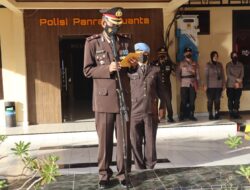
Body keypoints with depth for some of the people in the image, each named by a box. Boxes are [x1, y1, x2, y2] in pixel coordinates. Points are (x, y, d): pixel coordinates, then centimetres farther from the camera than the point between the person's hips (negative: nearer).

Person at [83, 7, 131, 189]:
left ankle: (123, 173, 19)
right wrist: (107, 69, -18)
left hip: (123, 97, 2)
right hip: (103, 98, -2)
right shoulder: (92, 42, 1)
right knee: (105, 139, 6)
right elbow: (88, 70, -3)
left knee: (124, 138, 6)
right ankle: (104, 174, 20)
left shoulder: (126, 41, 10)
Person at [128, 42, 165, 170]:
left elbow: (160, 89, 14)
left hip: (151, 113, 1)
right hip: (134, 113, -1)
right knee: (136, 143, 6)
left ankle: (150, 167, 22)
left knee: (150, 142, 8)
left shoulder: (155, 70, 10)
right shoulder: (130, 70, 4)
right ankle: (139, 167, 19)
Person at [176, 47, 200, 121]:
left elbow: (197, 74, 10)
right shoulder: (181, 63, 6)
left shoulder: (195, 63, 13)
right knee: (183, 100, -5)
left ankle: (191, 115, 9)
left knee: (192, 100, 2)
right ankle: (181, 116, 0)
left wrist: (197, 82, 1)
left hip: (193, 84, 2)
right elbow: (177, 73, 5)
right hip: (184, 84, -2)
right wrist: (180, 80, -5)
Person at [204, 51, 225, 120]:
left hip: (218, 86, 3)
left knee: (217, 100, 1)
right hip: (210, 86, -3)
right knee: (210, 100, -2)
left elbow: (222, 75, 12)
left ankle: (217, 114, 8)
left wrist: (223, 84, 7)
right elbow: (206, 75, -2)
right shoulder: (208, 65, 2)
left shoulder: (220, 64, 12)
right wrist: (205, 85, -8)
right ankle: (210, 115, 3)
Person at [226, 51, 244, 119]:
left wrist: (238, 82, -11)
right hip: (230, 85, -2)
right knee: (230, 100, -2)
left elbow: (242, 74, 3)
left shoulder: (240, 65, 11)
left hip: (239, 85, 2)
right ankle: (231, 113, 1)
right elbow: (228, 75, -7)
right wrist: (236, 79, -17)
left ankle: (236, 113, 4)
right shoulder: (228, 65, 3)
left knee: (237, 100, 0)